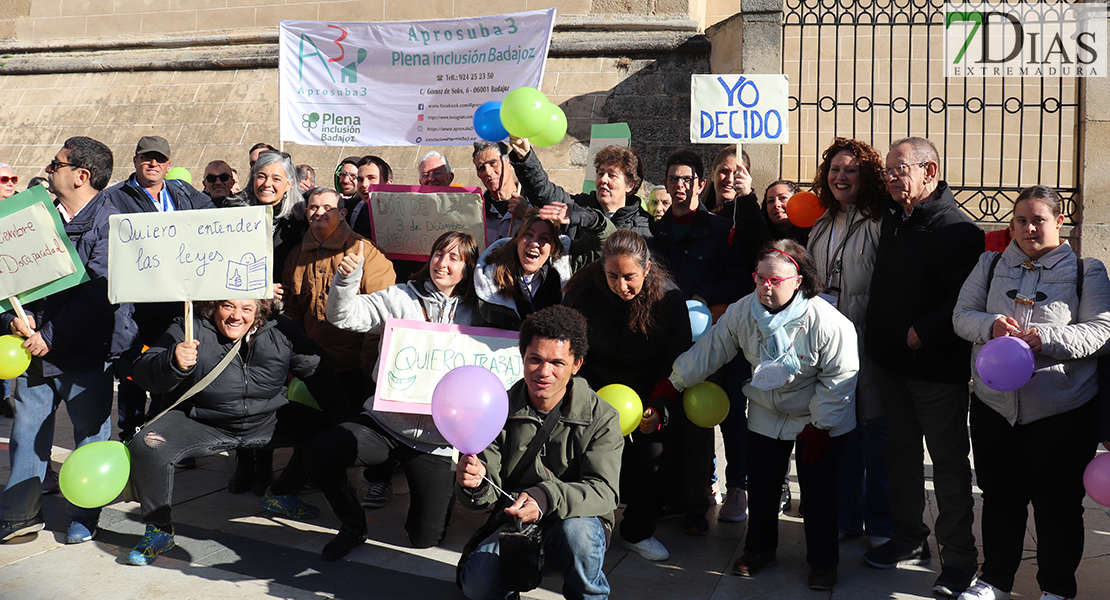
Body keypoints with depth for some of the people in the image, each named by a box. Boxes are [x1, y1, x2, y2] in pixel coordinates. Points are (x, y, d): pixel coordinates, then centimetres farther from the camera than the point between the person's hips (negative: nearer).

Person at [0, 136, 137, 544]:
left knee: (90, 432, 6)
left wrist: (51, 337, -17)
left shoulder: (110, 225, -11)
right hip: (38, 345, 6)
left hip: (88, 349, -6)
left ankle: (84, 516, 21)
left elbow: (99, 295, -18)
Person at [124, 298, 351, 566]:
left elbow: (318, 371, 3)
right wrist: (173, 362, -46)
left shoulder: (280, 331, -9)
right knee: (148, 446, -26)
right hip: (203, 424, -3)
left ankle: (281, 494, 24)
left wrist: (342, 420, 2)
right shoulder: (189, 331, -16)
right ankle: (158, 530, -3)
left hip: (267, 422, 3)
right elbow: (145, 373, -23)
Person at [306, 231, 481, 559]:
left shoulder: (474, 317, 3)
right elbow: (344, 316, -5)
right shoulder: (400, 299, 4)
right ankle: (354, 526, 3)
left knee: (425, 536, -5)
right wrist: (347, 276, -23)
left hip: (435, 437, -1)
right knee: (321, 451, -24)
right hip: (383, 421, 1)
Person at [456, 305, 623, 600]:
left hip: (579, 519, -2)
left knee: (577, 533, -36)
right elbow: (489, 493, -5)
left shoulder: (601, 417, -9)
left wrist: (546, 498, -38)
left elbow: (603, 491, -19)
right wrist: (475, 483, -32)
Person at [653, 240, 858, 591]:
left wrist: (818, 427, -16)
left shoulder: (825, 322, -27)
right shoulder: (743, 311, -12)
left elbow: (838, 378, -19)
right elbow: (710, 349, -2)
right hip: (766, 414, 4)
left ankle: (823, 562, 19)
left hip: (819, 419, -4)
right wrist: (672, 384, 0)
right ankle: (759, 549, 31)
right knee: (761, 483, 11)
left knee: (817, 489, 0)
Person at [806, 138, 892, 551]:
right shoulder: (820, 227, 15)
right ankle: (845, 517, 26)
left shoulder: (879, 224, -8)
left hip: (868, 343, -6)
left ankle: (881, 524, 15)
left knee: (877, 429, 1)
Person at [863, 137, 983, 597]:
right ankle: (910, 541, 30)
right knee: (902, 451, 16)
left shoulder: (957, 229, -17)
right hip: (889, 361, 8)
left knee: (949, 461, 2)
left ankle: (958, 557, 13)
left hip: (937, 369, -8)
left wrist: (921, 334, -22)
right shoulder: (891, 217, 8)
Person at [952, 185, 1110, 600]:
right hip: (994, 404, 3)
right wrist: (990, 324, -15)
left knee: (1058, 503, 7)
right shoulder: (991, 265, 10)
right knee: (1000, 497, 13)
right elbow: (962, 314, 6)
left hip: (1062, 410, -3)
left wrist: (1047, 338, -21)